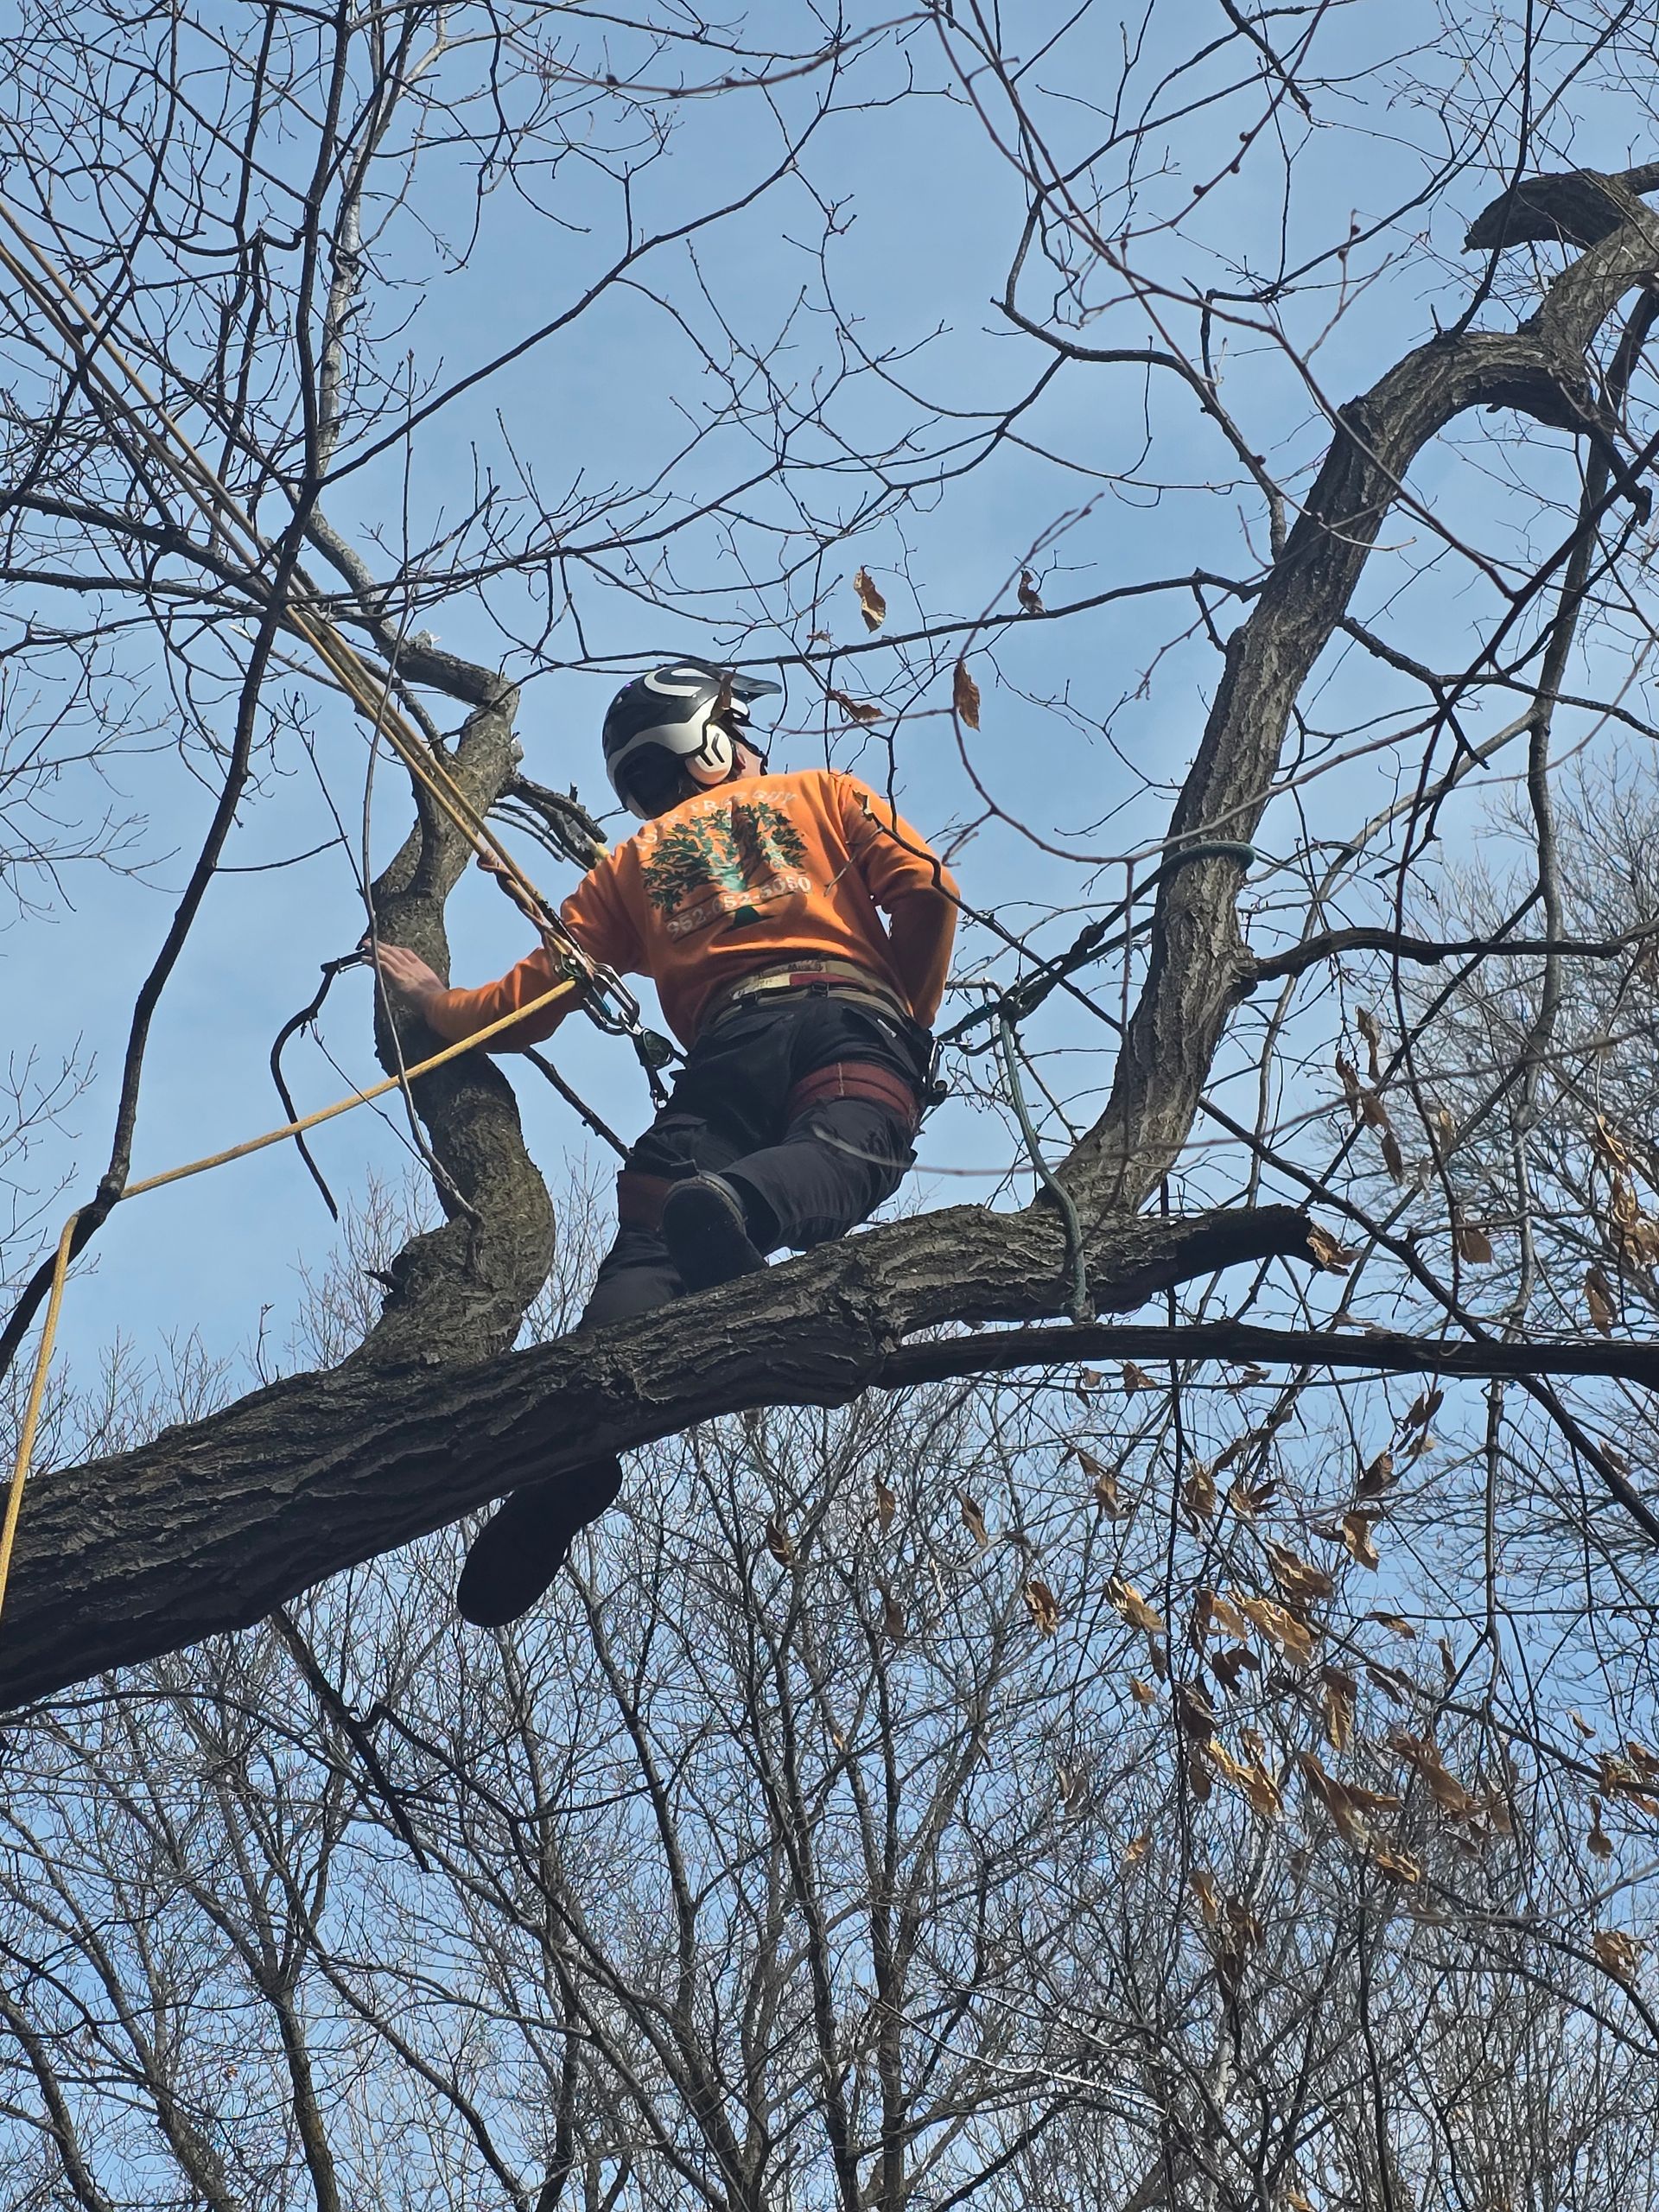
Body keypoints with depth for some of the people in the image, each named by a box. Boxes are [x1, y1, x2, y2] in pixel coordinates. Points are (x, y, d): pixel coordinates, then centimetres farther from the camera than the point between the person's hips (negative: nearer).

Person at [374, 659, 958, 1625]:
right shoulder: (824, 793, 33)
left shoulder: (631, 864, 35)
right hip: (855, 1021, -1)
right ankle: (740, 1208, -66)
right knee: (841, 1152, -31)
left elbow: (520, 1009, 30)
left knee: (651, 1245, -17)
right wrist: (913, 1024, 26)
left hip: (729, 1043, 1)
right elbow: (926, 891, 14)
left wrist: (435, 1001, 51)